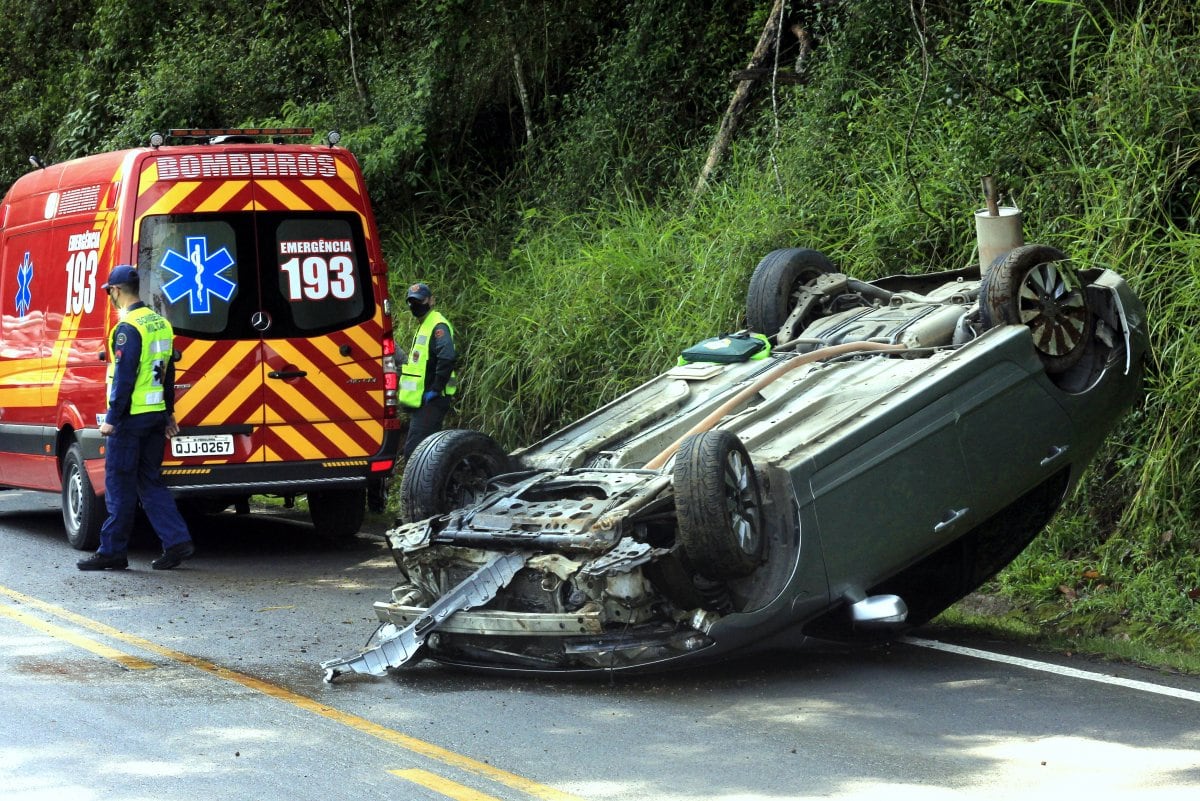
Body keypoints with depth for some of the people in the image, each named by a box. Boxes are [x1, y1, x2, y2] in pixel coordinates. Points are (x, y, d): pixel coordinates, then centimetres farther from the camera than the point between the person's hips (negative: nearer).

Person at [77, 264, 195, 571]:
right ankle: (177, 542, 4)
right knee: (149, 481, 13)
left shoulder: (128, 327, -14)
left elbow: (124, 377, -19)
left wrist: (111, 418, -15)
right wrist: (168, 413, 23)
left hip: (130, 417, -8)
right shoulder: (160, 323, 12)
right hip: (156, 416, 8)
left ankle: (112, 551, 5)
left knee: (119, 485, 0)